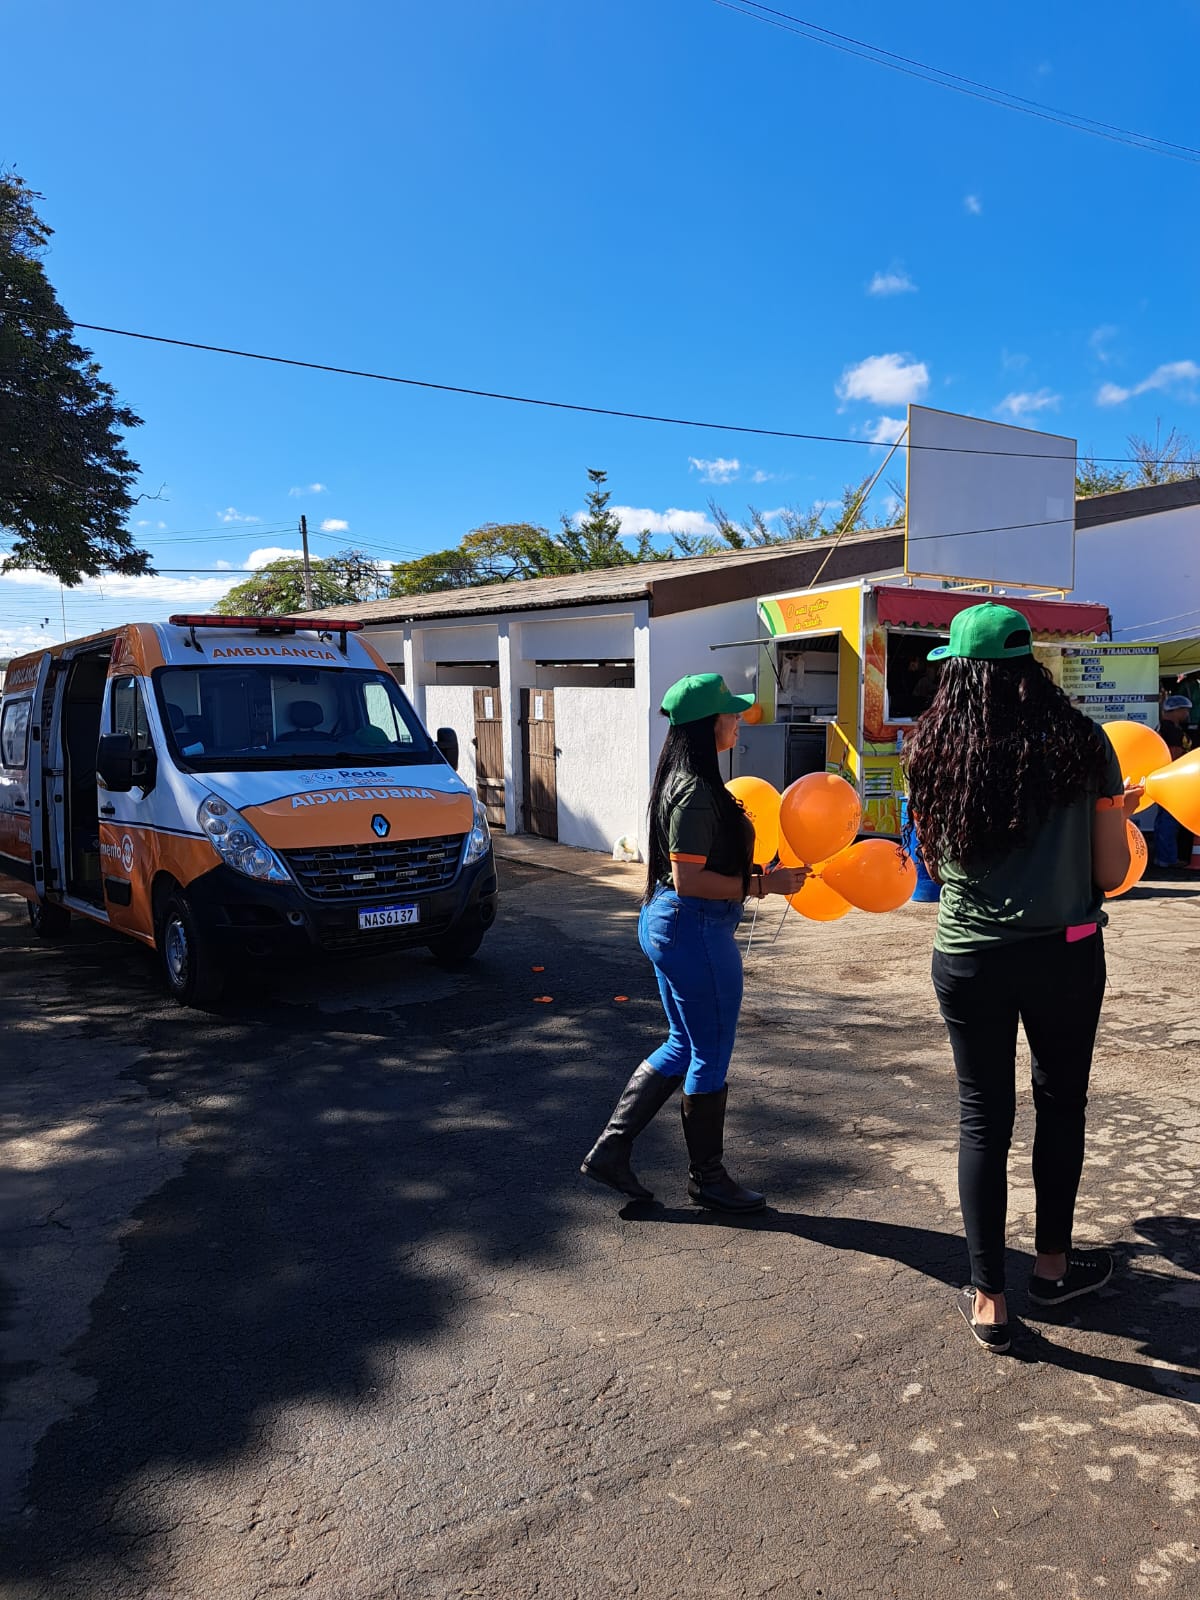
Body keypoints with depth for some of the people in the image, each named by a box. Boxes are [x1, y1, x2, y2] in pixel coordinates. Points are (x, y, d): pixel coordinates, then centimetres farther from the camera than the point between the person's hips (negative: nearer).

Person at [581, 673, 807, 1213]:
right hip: (696, 931, -10)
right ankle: (706, 1176, 24)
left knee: (682, 1047, 20)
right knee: (711, 1055, 6)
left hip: (663, 924, 10)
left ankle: (609, 1150, 22)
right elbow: (689, 881, -23)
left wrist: (756, 870, 13)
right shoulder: (697, 793, -21)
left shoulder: (680, 782, 10)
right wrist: (762, 884, -20)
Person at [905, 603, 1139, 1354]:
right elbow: (1110, 872, -5)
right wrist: (1119, 814, 14)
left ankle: (990, 1298, 18)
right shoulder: (1080, 742, -7)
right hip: (1065, 953, 0)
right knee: (1061, 1102, 21)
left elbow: (937, 862, 5)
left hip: (969, 957, 1)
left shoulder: (934, 751, -3)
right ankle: (1053, 1262, 38)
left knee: (983, 1117, 13)